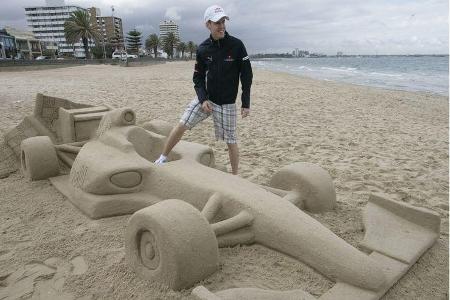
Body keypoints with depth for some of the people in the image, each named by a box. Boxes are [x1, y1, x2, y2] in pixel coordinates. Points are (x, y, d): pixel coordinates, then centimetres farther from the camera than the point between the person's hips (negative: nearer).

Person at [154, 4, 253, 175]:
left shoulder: (236, 45, -10)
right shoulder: (203, 49, -2)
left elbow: (246, 76, -6)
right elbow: (198, 77, 5)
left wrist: (246, 104, -8)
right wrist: (203, 99, -11)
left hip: (227, 103, -2)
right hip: (205, 99, 3)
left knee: (230, 141, 4)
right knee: (181, 125, -7)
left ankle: (235, 176, 23)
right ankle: (162, 159, 11)